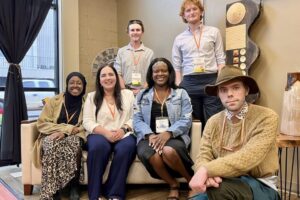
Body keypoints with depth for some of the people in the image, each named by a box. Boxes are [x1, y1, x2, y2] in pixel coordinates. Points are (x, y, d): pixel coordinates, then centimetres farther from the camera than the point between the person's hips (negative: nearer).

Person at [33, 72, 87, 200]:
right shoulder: (54, 101, 6)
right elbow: (41, 124, 0)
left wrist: (66, 132, -19)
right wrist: (68, 127, -13)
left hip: (74, 137, 0)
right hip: (53, 136, 1)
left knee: (73, 143, -36)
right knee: (52, 145, -35)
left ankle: (73, 186, -21)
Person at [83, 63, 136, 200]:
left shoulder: (128, 94, 15)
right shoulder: (92, 97, 14)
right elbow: (87, 122, 3)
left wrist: (124, 129, -13)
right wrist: (106, 132, -14)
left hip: (123, 135, 1)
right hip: (100, 134, 0)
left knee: (126, 147, -34)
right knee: (99, 146, -35)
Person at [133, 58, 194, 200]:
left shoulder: (181, 94, 10)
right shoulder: (142, 95, 15)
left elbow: (186, 120, -1)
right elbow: (137, 120, 6)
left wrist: (168, 133, -18)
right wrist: (150, 135, -14)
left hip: (174, 137, -1)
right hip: (149, 137, 2)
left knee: (169, 152, -35)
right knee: (150, 155, -33)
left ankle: (191, 179, -3)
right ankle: (173, 185, -4)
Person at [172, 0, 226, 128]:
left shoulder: (214, 32, 9)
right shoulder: (179, 39, 11)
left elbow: (220, 59, 5)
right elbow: (177, 67, 10)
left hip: (211, 81, -1)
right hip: (189, 83, 1)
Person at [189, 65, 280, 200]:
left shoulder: (266, 117, -12)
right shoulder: (213, 122, 3)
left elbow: (248, 158, -24)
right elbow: (203, 156, -3)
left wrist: (207, 170, -31)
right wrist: (207, 175, -26)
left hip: (260, 186, -4)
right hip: (224, 182, 4)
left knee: (219, 187, -31)